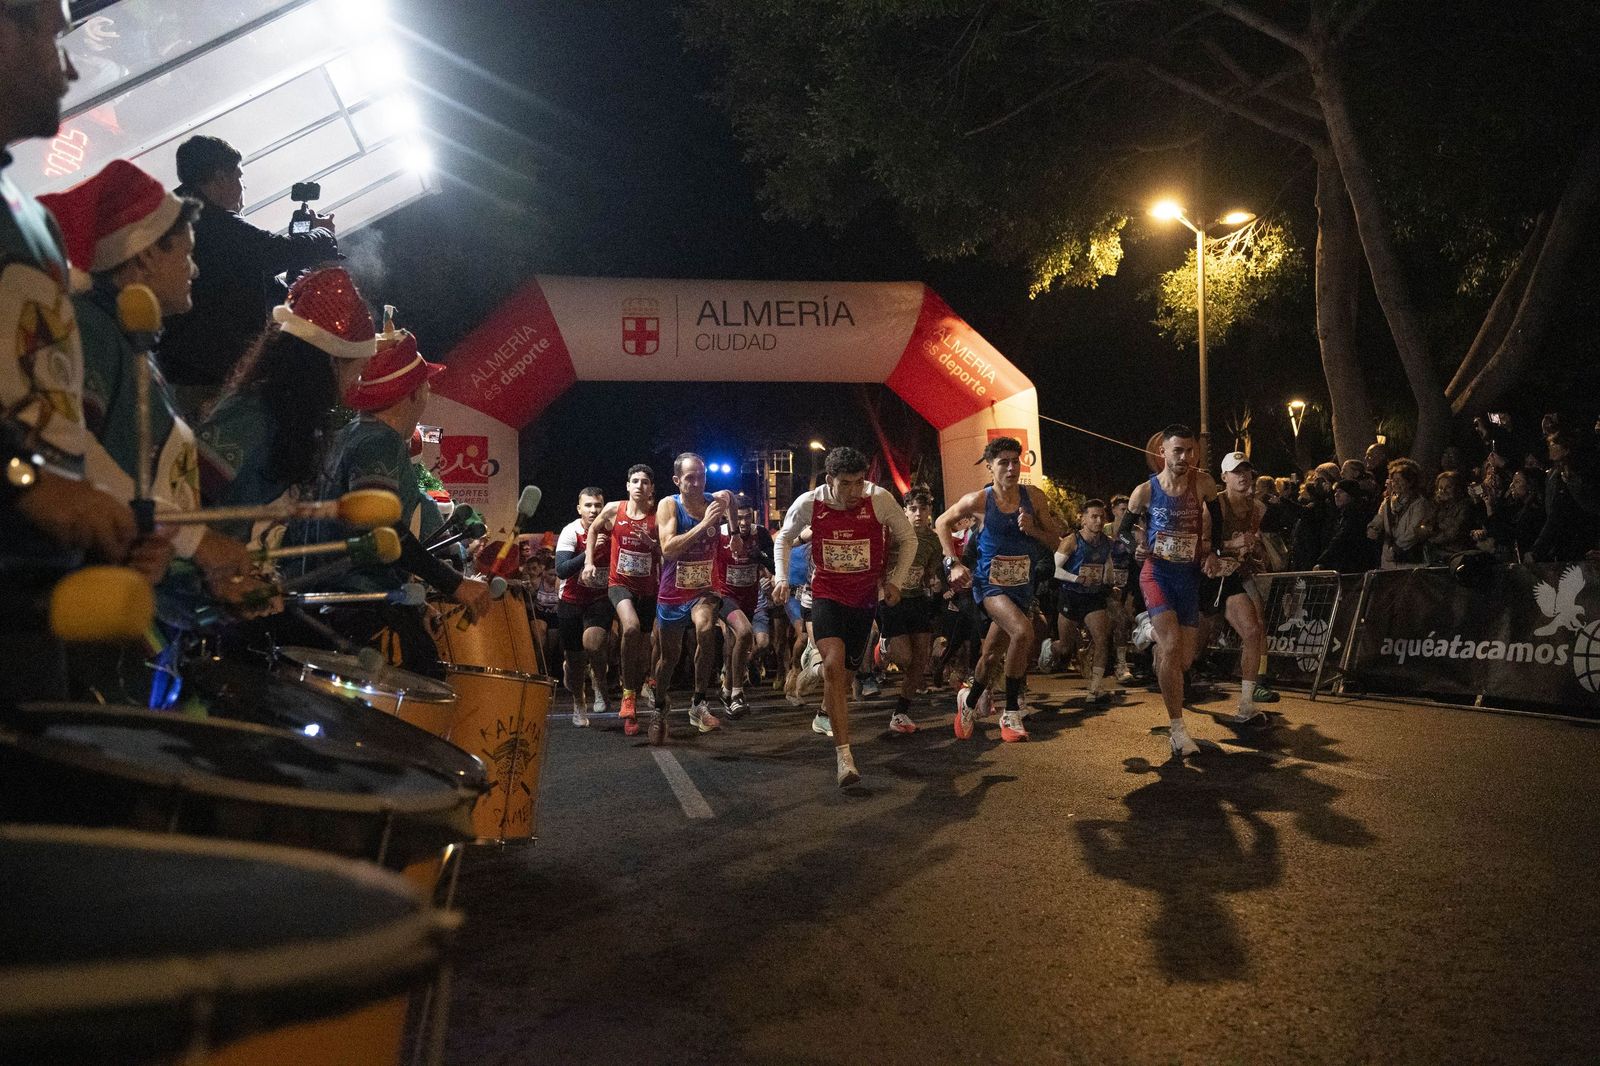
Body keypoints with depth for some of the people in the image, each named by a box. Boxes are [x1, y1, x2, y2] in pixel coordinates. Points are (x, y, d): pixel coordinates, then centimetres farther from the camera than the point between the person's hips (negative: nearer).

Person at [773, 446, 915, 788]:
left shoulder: (879, 499, -17)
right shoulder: (808, 503, -15)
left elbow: (908, 539, 0)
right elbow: (784, 539, 6)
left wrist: (895, 581, -6)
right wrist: (781, 577, -6)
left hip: (865, 596, 2)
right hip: (827, 593, -2)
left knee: (846, 670, 14)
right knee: (834, 663, -23)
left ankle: (827, 713, 50)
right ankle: (843, 755, -23)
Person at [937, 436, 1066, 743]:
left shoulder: (1034, 496, -1)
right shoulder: (978, 500, -10)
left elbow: (1055, 539, 6)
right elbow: (942, 523, 5)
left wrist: (1032, 529, -14)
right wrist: (954, 563, -2)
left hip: (1022, 584, 4)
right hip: (990, 583, -4)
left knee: (991, 654, 13)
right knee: (1023, 631, -29)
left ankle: (969, 703, 41)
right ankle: (1011, 713, -14)